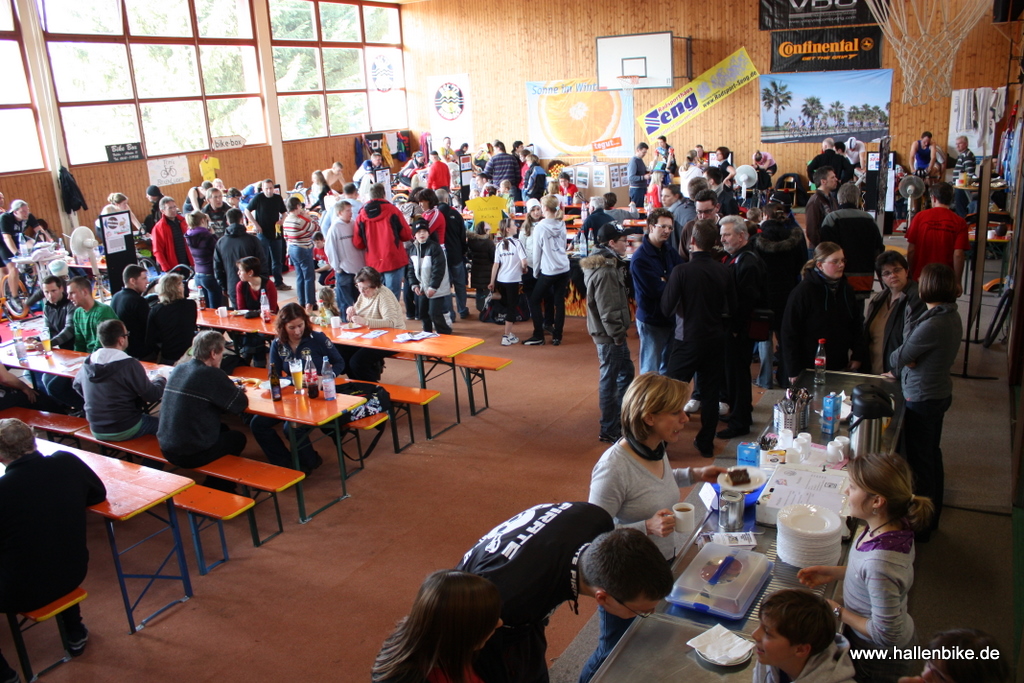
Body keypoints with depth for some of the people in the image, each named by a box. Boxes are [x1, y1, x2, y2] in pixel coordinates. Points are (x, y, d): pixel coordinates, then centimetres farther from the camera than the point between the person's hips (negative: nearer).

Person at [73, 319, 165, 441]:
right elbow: (153, 396, -17)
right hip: (124, 431, -7)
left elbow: (77, 385, 16)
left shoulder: (88, 363, -2)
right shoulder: (130, 365, -21)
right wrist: (160, 380, 4)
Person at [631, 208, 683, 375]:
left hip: (671, 317, 7)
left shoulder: (670, 252, 6)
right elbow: (656, 290, -23)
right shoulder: (640, 258, -16)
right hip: (651, 319, -7)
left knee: (668, 366, 19)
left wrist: (665, 281, -20)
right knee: (651, 370, 3)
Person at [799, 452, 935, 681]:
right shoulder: (893, 526, -14)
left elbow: (885, 636, -28)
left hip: (877, 661, -7)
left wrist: (838, 612, -17)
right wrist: (835, 572, 0)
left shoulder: (880, 561, -39)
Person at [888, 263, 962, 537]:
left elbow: (897, 358, -19)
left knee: (919, 462, 4)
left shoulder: (932, 325, -28)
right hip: (941, 393, 10)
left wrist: (901, 359, 2)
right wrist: (908, 360, -14)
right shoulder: (953, 316, 1)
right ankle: (932, 518, 38)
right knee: (932, 455, 22)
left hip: (921, 399, -10)